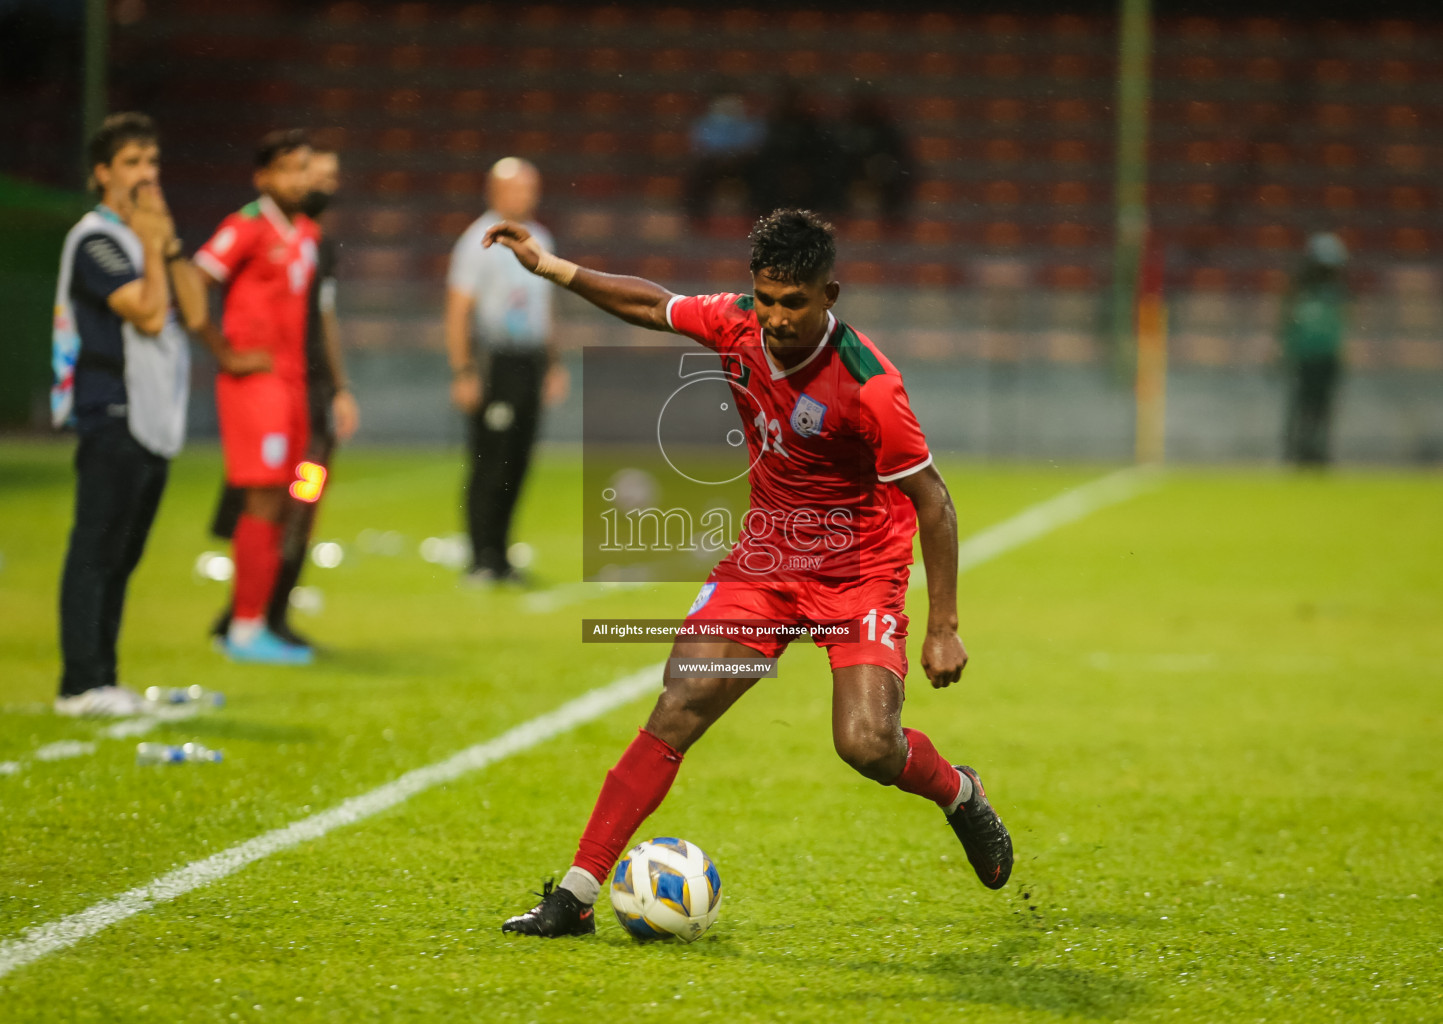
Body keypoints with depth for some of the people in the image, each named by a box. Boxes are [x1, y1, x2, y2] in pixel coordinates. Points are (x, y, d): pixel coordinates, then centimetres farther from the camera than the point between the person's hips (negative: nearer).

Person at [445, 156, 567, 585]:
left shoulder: (538, 239, 16)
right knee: (490, 464, -9)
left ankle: (499, 557, 12)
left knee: (516, 465, 6)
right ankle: (482, 560, -6)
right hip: (494, 362, -7)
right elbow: (457, 311, -9)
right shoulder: (480, 241, -7)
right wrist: (463, 373, -15)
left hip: (530, 360, 7)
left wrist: (552, 363, 20)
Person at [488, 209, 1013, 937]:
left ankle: (960, 795, 17)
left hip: (859, 573, -4)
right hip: (762, 562, 5)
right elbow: (653, 306, 13)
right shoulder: (735, 325, -8)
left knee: (868, 745, -19)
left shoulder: (866, 384, -24)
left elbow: (931, 499, -17)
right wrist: (548, 267, 9)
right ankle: (575, 896, -8)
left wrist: (942, 626, -17)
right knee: (676, 713, -9)